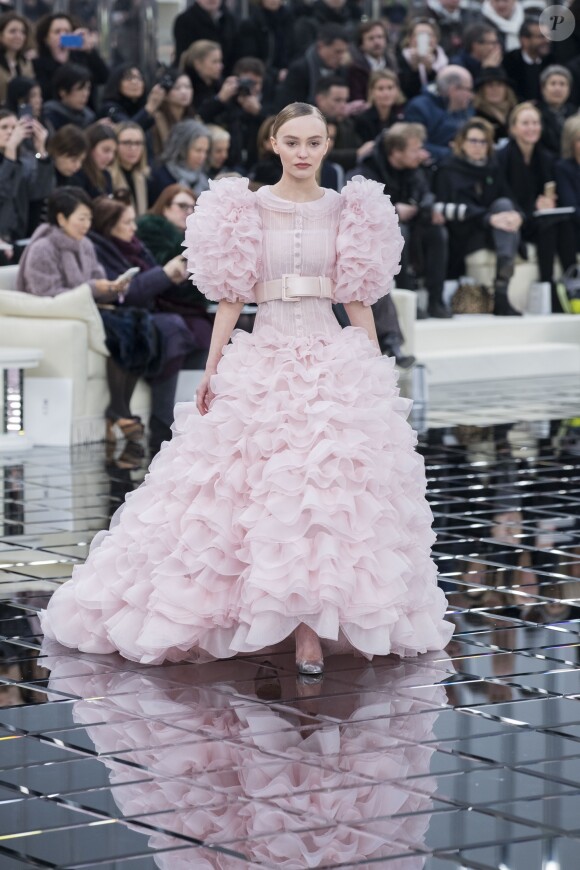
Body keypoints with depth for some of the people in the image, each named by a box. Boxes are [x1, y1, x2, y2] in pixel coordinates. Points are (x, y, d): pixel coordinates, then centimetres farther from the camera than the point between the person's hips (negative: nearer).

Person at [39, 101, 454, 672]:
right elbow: (233, 296, 4)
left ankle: (313, 624, -5)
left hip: (334, 362, 0)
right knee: (256, 488, -5)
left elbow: (358, 299, 11)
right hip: (263, 361, 0)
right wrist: (211, 367, -2)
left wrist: (378, 369, 8)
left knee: (328, 491, -8)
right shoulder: (248, 208, 5)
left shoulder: (346, 210, 8)